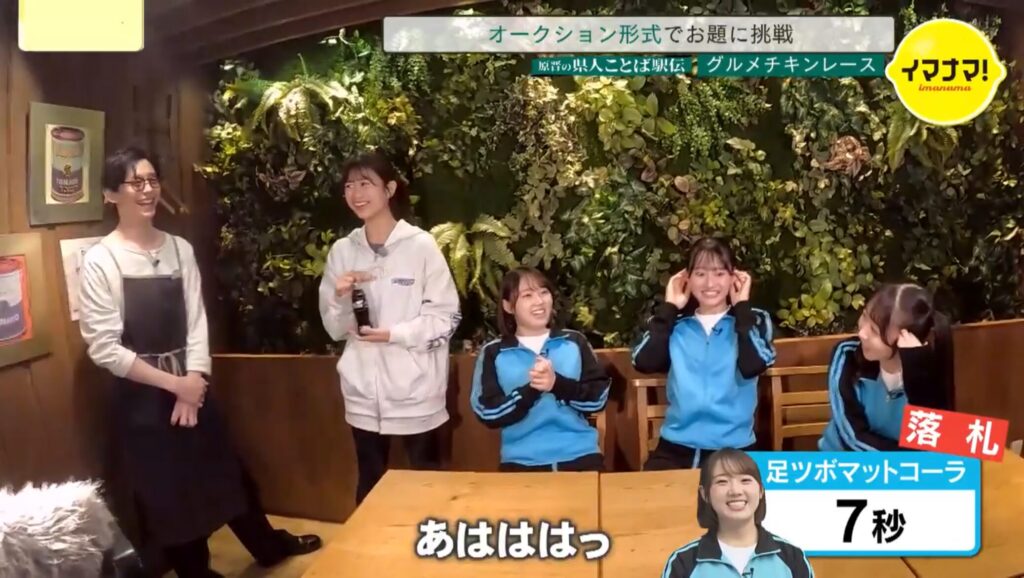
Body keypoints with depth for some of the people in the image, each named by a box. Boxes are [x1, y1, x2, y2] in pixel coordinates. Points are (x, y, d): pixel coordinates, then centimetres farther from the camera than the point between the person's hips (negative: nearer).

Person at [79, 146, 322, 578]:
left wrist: (192, 384, -11)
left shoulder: (180, 249, 1)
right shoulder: (100, 261, -11)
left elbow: (196, 321, 0)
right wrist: (174, 384, -16)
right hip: (141, 396, -4)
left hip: (190, 387, 4)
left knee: (226, 473, 17)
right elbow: (104, 348, -15)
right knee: (165, 492, 11)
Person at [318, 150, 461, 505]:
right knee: (369, 485, 15)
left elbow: (446, 317, -7)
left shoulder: (421, 245, -7)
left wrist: (395, 333, -18)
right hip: (364, 391, 4)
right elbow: (335, 329, 8)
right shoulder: (342, 251, 5)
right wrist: (340, 298, -11)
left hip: (415, 389, -3)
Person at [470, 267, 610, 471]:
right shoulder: (493, 354, 3)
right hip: (522, 461, -1)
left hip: (580, 455, 2)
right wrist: (531, 389, -19)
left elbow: (598, 398, 1)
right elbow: (488, 413, -6)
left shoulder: (574, 342, 7)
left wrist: (558, 383, -17)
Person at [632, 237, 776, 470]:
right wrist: (669, 307, 0)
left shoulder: (754, 321, 6)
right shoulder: (677, 324, 8)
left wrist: (742, 307, -5)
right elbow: (644, 363, -9)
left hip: (733, 449, -1)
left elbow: (753, 366, -14)